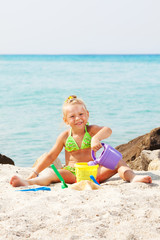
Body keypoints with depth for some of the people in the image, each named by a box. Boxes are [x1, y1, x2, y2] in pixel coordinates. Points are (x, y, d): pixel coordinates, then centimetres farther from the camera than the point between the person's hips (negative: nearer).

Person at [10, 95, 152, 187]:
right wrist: (35, 172, 2)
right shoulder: (65, 136, 6)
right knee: (51, 173, -28)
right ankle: (29, 182, -54)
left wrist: (96, 138, -42)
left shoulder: (91, 130, 2)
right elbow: (51, 156, 10)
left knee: (118, 163, -19)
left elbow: (108, 130, -20)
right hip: (71, 173, 0)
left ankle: (132, 177, -45)